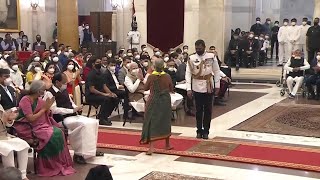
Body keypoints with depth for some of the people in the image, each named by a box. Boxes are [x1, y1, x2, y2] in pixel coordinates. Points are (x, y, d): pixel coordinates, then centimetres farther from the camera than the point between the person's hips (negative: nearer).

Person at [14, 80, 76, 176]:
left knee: (58, 132, -17)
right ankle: (50, 166, -13)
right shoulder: (25, 100, -12)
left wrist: (48, 107, -5)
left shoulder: (39, 100, 12)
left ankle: (61, 164, -12)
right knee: (51, 135, -27)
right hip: (28, 128, -8)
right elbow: (31, 119, -20)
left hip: (41, 126, 8)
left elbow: (46, 116, 12)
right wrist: (44, 108, -12)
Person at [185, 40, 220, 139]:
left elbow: (216, 71, 2)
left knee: (208, 110, 6)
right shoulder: (191, 58, -5)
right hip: (197, 87, 0)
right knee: (199, 110, 8)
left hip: (209, 87, 0)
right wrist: (188, 88, -13)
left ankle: (206, 131, 17)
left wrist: (217, 86, -1)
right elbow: (188, 73, -6)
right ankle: (199, 130, 20)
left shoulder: (211, 57, -4)